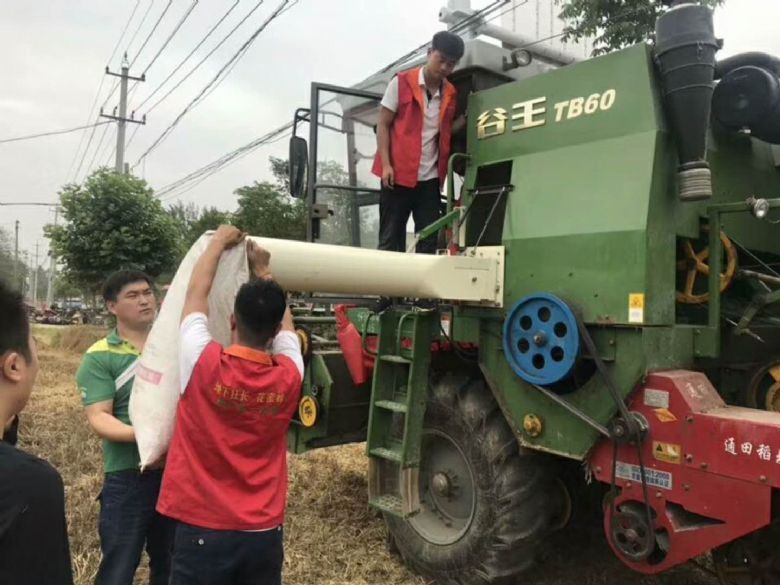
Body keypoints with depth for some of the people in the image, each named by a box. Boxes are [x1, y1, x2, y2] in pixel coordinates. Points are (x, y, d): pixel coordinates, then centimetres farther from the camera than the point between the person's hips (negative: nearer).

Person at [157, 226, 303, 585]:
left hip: (202, 530, -2)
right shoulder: (289, 376, -11)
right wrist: (262, 271, 22)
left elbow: (196, 292, -2)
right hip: (264, 534, 3)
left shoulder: (203, 365, -17)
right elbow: (284, 320, 10)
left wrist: (220, 241, 12)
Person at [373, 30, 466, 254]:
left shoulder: (450, 93, 10)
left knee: (429, 242, 4)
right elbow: (383, 125, -3)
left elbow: (446, 131, 13)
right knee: (390, 239, 1)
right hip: (398, 174, -4)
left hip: (430, 178, 4)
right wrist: (386, 164, -12)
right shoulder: (401, 82, -3)